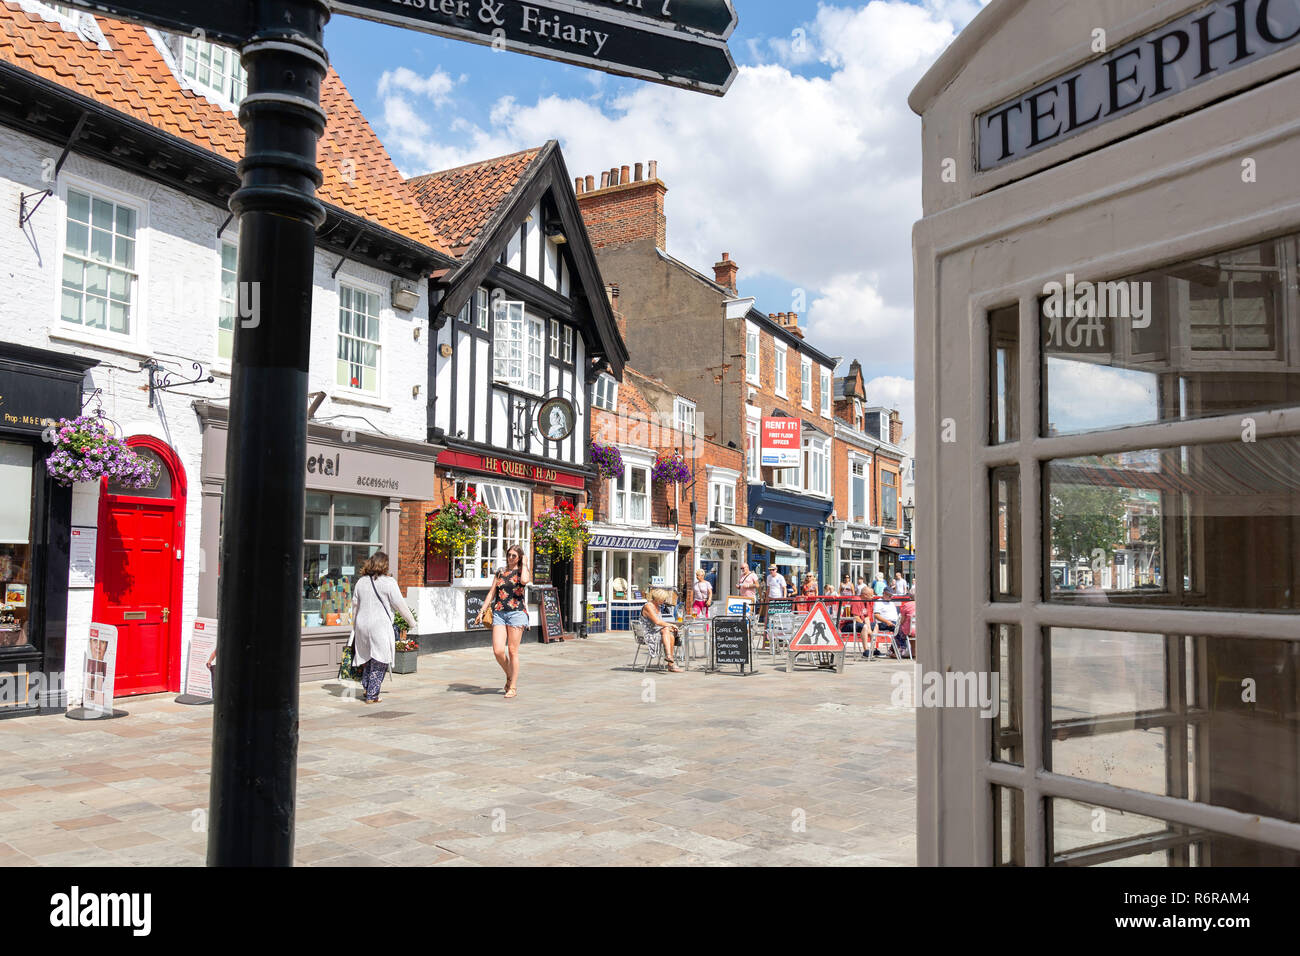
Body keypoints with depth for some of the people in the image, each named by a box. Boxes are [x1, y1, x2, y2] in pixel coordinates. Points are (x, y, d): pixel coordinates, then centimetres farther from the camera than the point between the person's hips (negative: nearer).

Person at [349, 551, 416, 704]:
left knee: (368, 657, 20)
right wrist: (412, 622, 7)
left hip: (362, 626, 6)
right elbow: (400, 605, -5)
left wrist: (355, 627, 28)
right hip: (380, 627, -6)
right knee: (379, 662, 2)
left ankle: (367, 688, 20)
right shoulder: (388, 582, -8)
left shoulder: (361, 582, 9)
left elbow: (355, 606, 16)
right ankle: (372, 696, 3)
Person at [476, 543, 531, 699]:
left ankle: (513, 687, 7)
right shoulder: (500, 572, 17)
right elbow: (492, 592, 16)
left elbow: (524, 581, -20)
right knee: (498, 651, -9)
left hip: (516, 612, -3)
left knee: (513, 651, -2)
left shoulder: (522, 571, 6)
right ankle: (509, 676, 18)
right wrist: (482, 610, 7)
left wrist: (524, 564, -5)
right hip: (499, 613, 3)